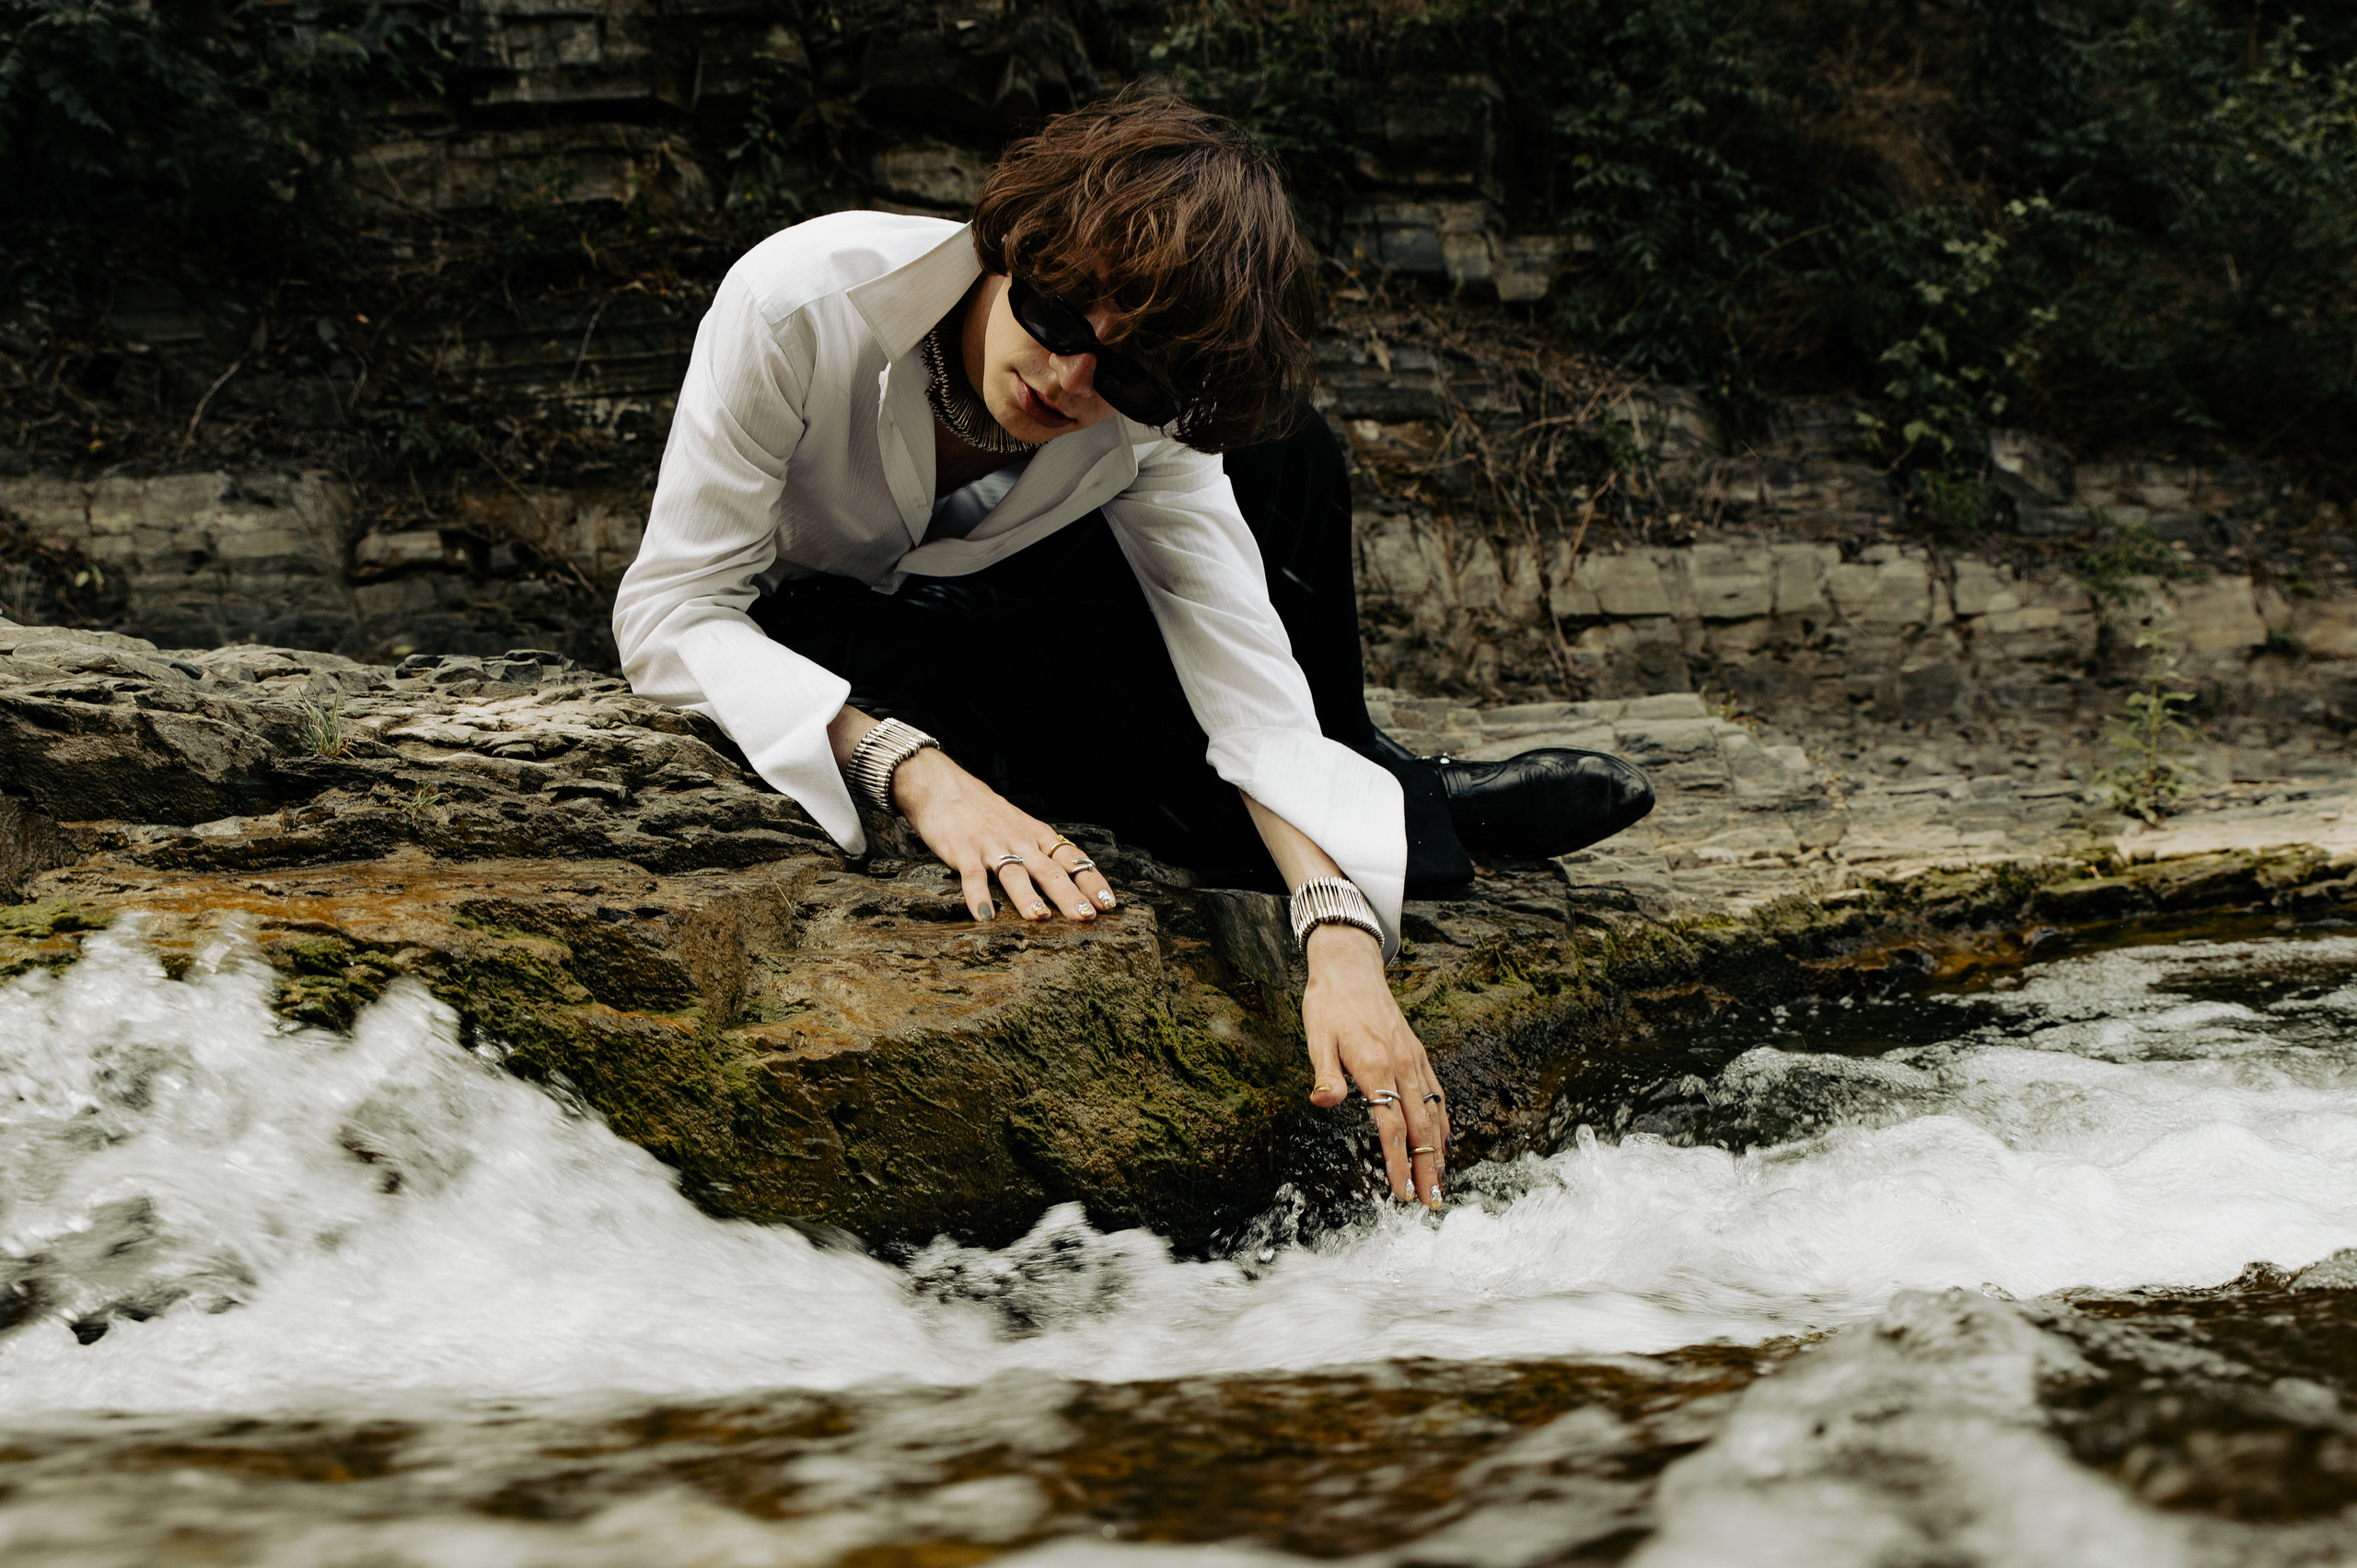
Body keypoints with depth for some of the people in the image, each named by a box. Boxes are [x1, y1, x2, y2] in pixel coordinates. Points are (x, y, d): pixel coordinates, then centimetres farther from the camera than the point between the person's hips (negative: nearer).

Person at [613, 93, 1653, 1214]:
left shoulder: (1149, 415, -24)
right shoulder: (800, 303, -35)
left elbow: (1250, 686, -30)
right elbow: (670, 612, -34)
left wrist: (1344, 940, -46)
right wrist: (917, 772, -48)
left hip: (965, 603, 3)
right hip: (801, 643, -3)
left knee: (1286, 452, -15)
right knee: (1070, 659, -34)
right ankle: (1411, 813, -13)